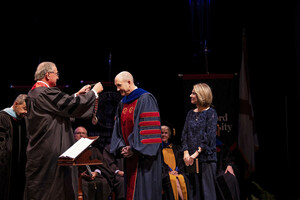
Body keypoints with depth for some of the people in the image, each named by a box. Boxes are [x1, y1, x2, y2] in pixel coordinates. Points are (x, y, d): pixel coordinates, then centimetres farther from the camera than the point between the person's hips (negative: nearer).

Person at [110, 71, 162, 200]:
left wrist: (134, 149, -17)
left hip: (143, 156, -8)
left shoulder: (145, 99, -9)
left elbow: (149, 128, -16)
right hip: (128, 154, 8)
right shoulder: (122, 104, 16)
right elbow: (119, 129, 17)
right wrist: (121, 147, 0)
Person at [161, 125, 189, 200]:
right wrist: (168, 171, -12)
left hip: (176, 172, 3)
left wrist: (176, 170, -4)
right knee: (173, 180, -35)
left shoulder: (175, 147, 23)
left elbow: (180, 161, 16)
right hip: (165, 173, -3)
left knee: (183, 179, -31)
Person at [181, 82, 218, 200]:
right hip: (191, 158, 6)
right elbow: (184, 134, 10)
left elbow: (209, 136, -10)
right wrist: (186, 152, -5)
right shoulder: (191, 113, 15)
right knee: (194, 190, 5)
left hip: (206, 156, -5)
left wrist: (196, 153, -16)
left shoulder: (211, 113, -2)